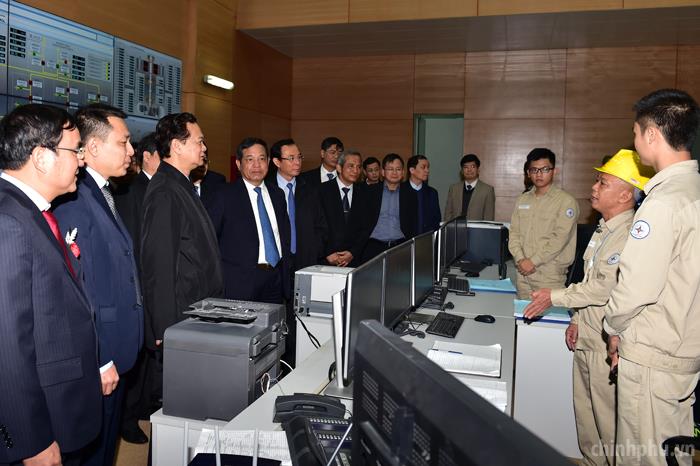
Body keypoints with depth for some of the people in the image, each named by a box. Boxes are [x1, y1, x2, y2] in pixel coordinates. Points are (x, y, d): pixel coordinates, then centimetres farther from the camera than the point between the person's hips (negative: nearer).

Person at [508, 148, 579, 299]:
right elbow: (514, 232, 9)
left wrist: (533, 261, -14)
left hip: (550, 276, -5)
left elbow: (560, 238, -13)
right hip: (523, 272, 5)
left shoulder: (566, 201, -6)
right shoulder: (522, 199, 13)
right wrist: (520, 259, -7)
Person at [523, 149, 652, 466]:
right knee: (585, 414, 20)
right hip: (586, 337, 9)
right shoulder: (603, 230, 12)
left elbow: (607, 287, -24)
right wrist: (577, 320, 15)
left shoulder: (631, 234, -20)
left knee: (607, 420, 4)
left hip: (608, 345, -9)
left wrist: (555, 297, -15)